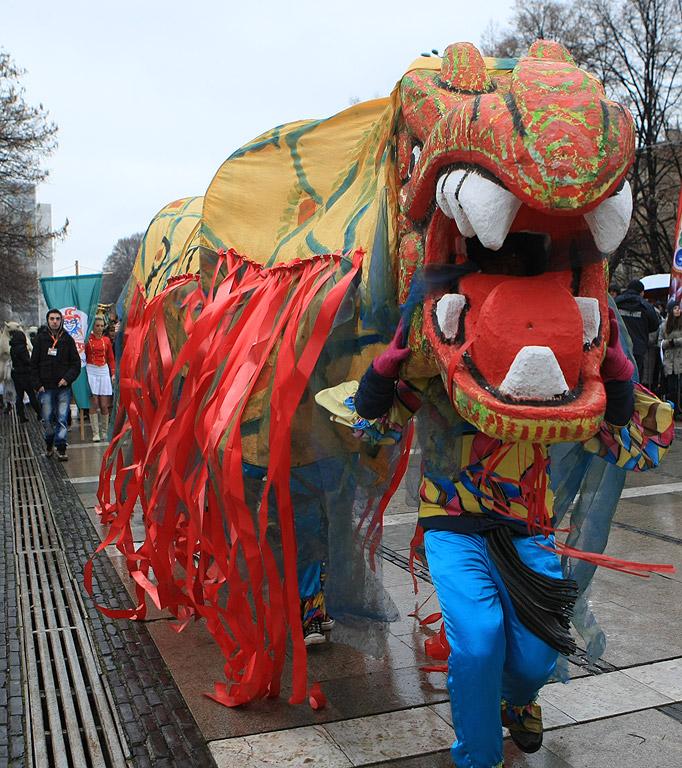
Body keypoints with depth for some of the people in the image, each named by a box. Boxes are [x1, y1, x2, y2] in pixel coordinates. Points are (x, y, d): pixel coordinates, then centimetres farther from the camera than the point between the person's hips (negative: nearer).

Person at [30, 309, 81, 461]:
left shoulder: (68, 339, 7)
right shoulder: (41, 339, 7)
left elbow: (76, 363, 8)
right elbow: (34, 364, 7)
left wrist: (67, 378, -7)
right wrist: (38, 385, -1)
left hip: (64, 387, 0)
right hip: (46, 388, 0)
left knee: (62, 419, -3)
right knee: (47, 418, 3)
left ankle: (61, 446, 3)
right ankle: (49, 441, 26)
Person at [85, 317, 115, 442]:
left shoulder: (106, 340, 12)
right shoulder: (87, 339, 2)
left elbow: (111, 358, 15)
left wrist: (113, 374, 7)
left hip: (104, 371, 3)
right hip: (91, 371, -3)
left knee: (104, 404, 0)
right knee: (94, 403, -6)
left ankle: (104, 431, 11)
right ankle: (95, 433, -2)